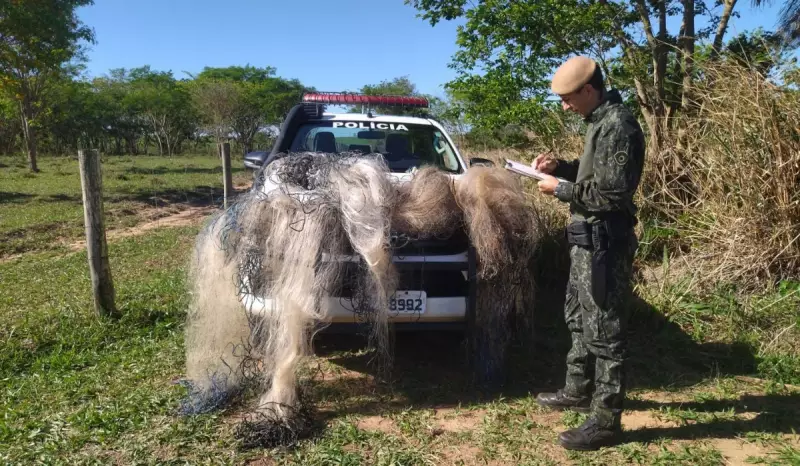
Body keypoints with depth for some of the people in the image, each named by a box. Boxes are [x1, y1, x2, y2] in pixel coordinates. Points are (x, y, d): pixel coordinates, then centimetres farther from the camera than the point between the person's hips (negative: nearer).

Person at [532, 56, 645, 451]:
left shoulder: (618, 126, -19)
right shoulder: (601, 121, 13)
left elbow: (613, 192, -24)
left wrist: (561, 189, -15)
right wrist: (560, 167, 7)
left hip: (604, 241, -11)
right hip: (588, 238, 11)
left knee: (604, 330, -3)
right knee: (579, 318, 20)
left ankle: (605, 422, 9)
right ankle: (578, 391, 37)